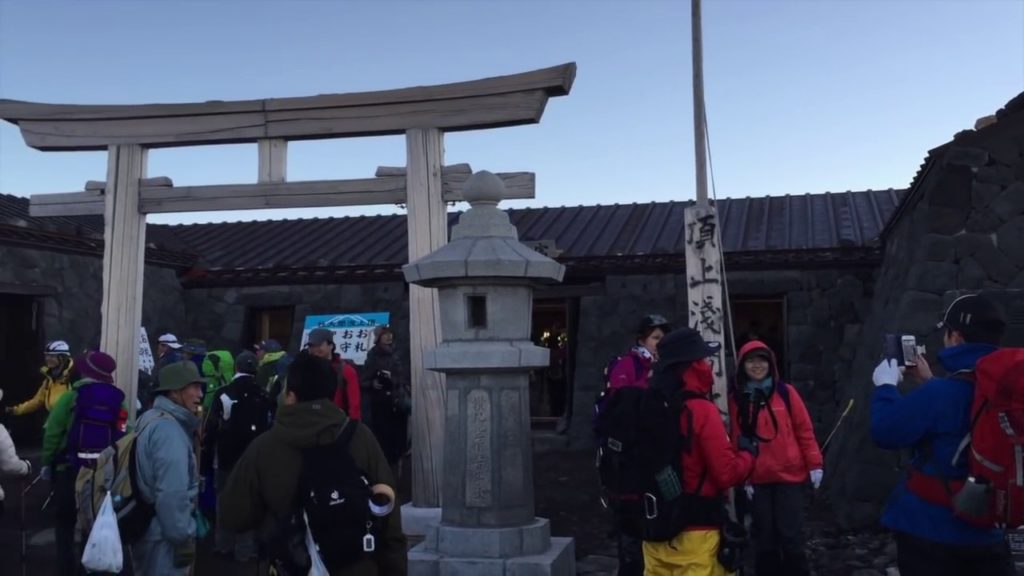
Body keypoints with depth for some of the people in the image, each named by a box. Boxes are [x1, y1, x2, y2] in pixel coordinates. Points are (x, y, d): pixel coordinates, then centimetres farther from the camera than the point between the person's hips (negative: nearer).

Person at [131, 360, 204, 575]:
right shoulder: (169, 429, -20)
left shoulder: (152, 419, 11)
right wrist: (183, 537, -20)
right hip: (163, 536, -10)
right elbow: (172, 493, -27)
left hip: (147, 528, 10)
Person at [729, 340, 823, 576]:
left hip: (789, 476, -1)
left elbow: (805, 430, 3)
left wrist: (814, 465, -1)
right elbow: (736, 440, 3)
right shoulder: (736, 398, 1)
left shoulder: (786, 392, 0)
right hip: (756, 480, 1)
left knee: (791, 536, 0)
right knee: (764, 538, 8)